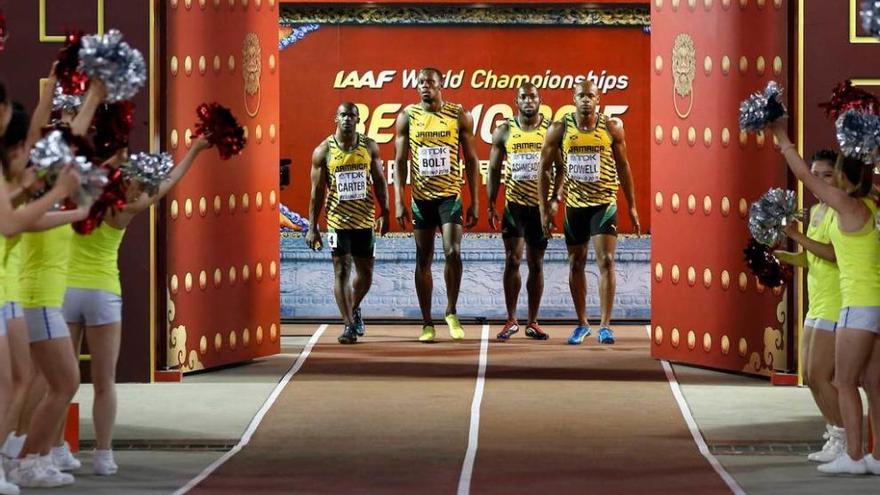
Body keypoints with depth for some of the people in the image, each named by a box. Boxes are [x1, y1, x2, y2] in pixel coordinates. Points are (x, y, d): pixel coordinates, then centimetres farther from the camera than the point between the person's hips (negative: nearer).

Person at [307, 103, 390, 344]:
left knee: (365, 273, 10)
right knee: (341, 271, -6)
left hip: (365, 219, 3)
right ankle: (348, 324, -3)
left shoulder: (370, 147, 2)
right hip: (338, 220, -3)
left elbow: (379, 181, 9)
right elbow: (317, 191, -2)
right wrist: (312, 228, -4)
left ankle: (354, 308, 37)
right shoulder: (323, 151, -4)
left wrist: (384, 213, 1)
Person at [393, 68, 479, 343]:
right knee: (423, 261, 5)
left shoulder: (460, 116, 1)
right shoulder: (407, 116, 3)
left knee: (453, 252, -16)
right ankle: (427, 324, 12)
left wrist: (475, 202, 1)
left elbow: (471, 160, 4)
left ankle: (451, 312, 3)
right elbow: (400, 161, 4)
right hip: (421, 197, 1)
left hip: (450, 196, -1)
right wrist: (399, 201, -4)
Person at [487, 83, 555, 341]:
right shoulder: (504, 131, 4)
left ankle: (532, 323, 13)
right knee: (512, 260, -9)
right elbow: (494, 170, 7)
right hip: (514, 204, 0)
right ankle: (511, 320, -1)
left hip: (540, 206, 0)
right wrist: (490, 206, 2)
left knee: (536, 264, 7)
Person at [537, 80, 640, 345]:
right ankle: (582, 324, 21)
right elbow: (544, 169, 2)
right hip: (574, 204, 2)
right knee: (576, 264, 9)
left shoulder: (612, 128, -4)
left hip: (604, 203, -2)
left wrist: (632, 206, 6)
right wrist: (545, 209, -1)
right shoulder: (559, 129, -4)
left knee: (606, 261, -11)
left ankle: (605, 325, -8)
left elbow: (623, 166, 5)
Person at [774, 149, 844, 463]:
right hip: (817, 305, 10)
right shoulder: (816, 211, 15)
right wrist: (775, 254, 7)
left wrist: (797, 236, -27)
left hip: (836, 305, -10)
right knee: (811, 376, 12)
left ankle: (844, 441, -1)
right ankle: (836, 437, 21)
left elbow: (835, 253, -25)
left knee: (819, 375, -10)